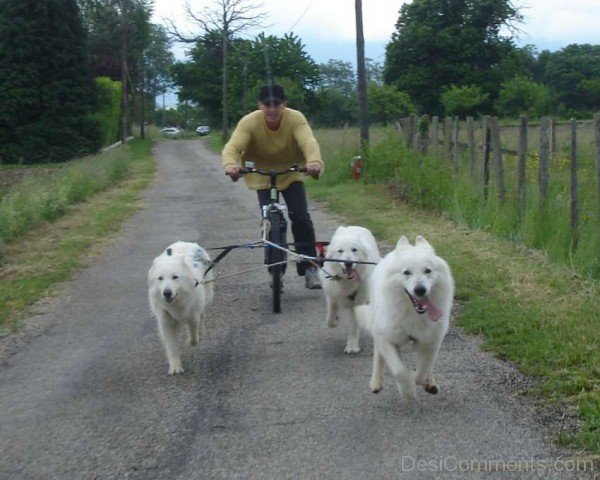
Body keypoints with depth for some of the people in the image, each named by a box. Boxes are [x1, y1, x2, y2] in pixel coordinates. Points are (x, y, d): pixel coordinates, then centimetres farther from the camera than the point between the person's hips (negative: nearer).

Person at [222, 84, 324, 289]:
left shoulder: (295, 119, -23)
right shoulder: (249, 122, -23)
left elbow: (308, 142, -39)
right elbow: (233, 146, -34)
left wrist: (314, 162, -60)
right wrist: (231, 164, -58)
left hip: (291, 173, 0)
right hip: (262, 175, 0)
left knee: (301, 217, -13)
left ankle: (309, 268, -4)